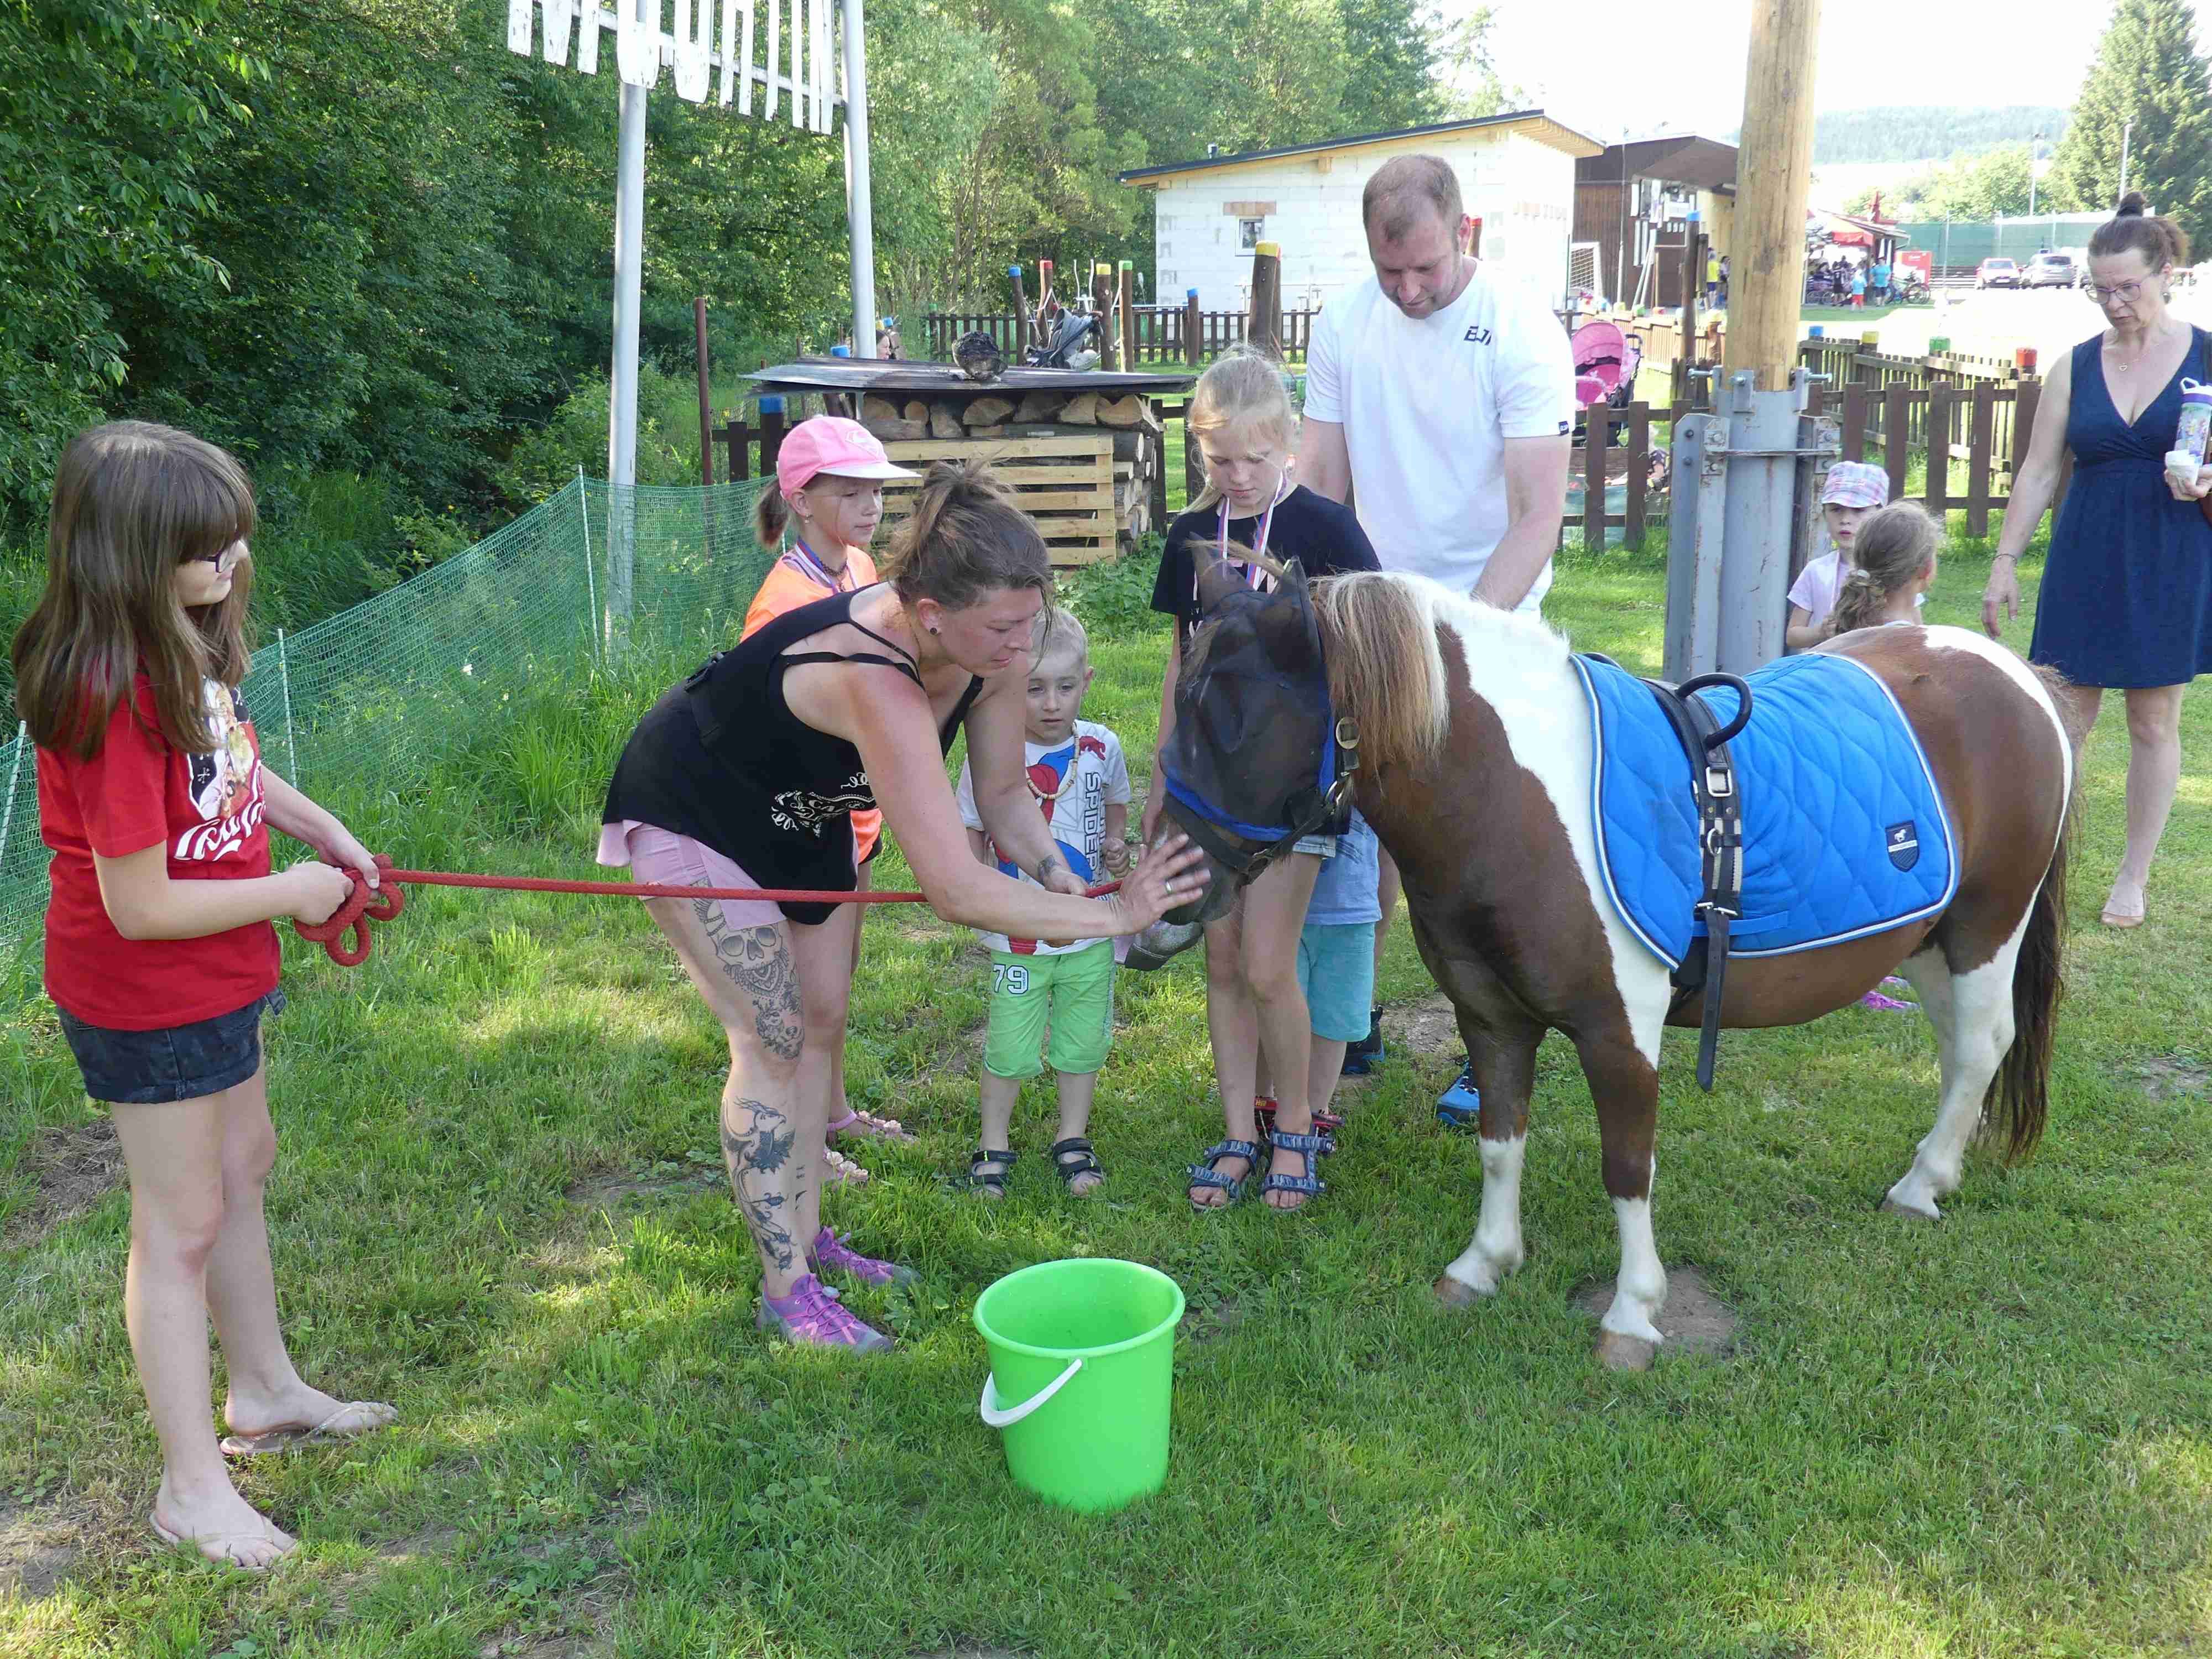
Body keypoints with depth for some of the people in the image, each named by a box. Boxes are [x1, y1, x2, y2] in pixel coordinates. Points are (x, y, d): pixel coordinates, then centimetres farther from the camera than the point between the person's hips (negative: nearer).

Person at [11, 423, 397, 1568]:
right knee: (181, 1224, 3)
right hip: (145, 996, -9)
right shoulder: (111, 696, -31)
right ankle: (191, 1485, 20)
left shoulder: (186, 644, -4)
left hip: (218, 972, 9)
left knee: (242, 1170, 22)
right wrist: (288, 894, -17)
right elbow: (139, 906, -29)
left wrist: (327, 833, 2)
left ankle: (265, 1393, 43)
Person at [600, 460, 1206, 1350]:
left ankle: (806, 1238, 26)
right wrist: (1117, 916, -38)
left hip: (799, 812, 8)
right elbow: (956, 891, -46)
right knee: (771, 1041, -7)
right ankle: (785, 1291, 5)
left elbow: (1004, 793, -4)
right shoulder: (876, 681, -44)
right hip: (689, 807, -8)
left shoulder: (990, 651, -20)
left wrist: (1067, 882, -21)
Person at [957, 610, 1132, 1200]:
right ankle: (994, 1143, 27)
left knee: (1083, 1042, 14)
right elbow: (968, 831, -2)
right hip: (1019, 936, -3)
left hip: (1091, 931, 3)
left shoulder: (1102, 747, -3)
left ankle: (1072, 1139, 34)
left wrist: (1116, 845, -1)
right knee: (1009, 1047, 4)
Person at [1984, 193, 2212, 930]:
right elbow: (2039, 471, 6)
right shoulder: (2076, 365, 4)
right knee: (2065, 718, 0)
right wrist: (2005, 563, 2)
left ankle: (2133, 880, 18)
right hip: (2085, 563, 1)